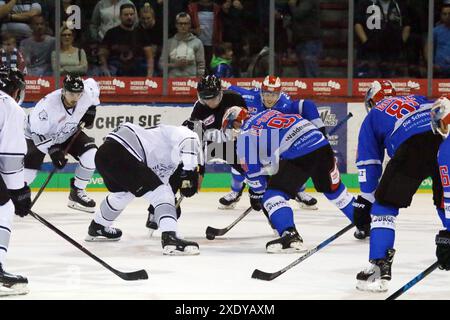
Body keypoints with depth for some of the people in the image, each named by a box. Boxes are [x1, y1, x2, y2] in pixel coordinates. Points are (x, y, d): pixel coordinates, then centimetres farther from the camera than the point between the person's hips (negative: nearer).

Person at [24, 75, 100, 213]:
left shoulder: (86, 94, -25)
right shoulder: (48, 104, -39)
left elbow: (93, 84, 2)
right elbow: (38, 133, -31)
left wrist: (91, 109, -2)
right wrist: (53, 151, -38)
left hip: (68, 133, 5)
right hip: (39, 134, -5)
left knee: (91, 155, -15)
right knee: (29, 171, -18)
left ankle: (77, 193, 4)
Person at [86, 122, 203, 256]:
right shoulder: (179, 132, 6)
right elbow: (188, 140, -17)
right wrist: (188, 173, -18)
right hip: (120, 153, -10)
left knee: (123, 193, 37)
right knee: (161, 193, -9)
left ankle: (96, 228, 56)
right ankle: (170, 239, -24)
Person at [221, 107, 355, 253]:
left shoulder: (245, 135, 6)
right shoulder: (267, 114, 30)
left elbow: (252, 169, 7)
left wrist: (257, 193, 22)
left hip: (299, 154, -8)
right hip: (322, 145, 8)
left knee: (273, 194, -1)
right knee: (333, 189, 28)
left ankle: (290, 236, -20)